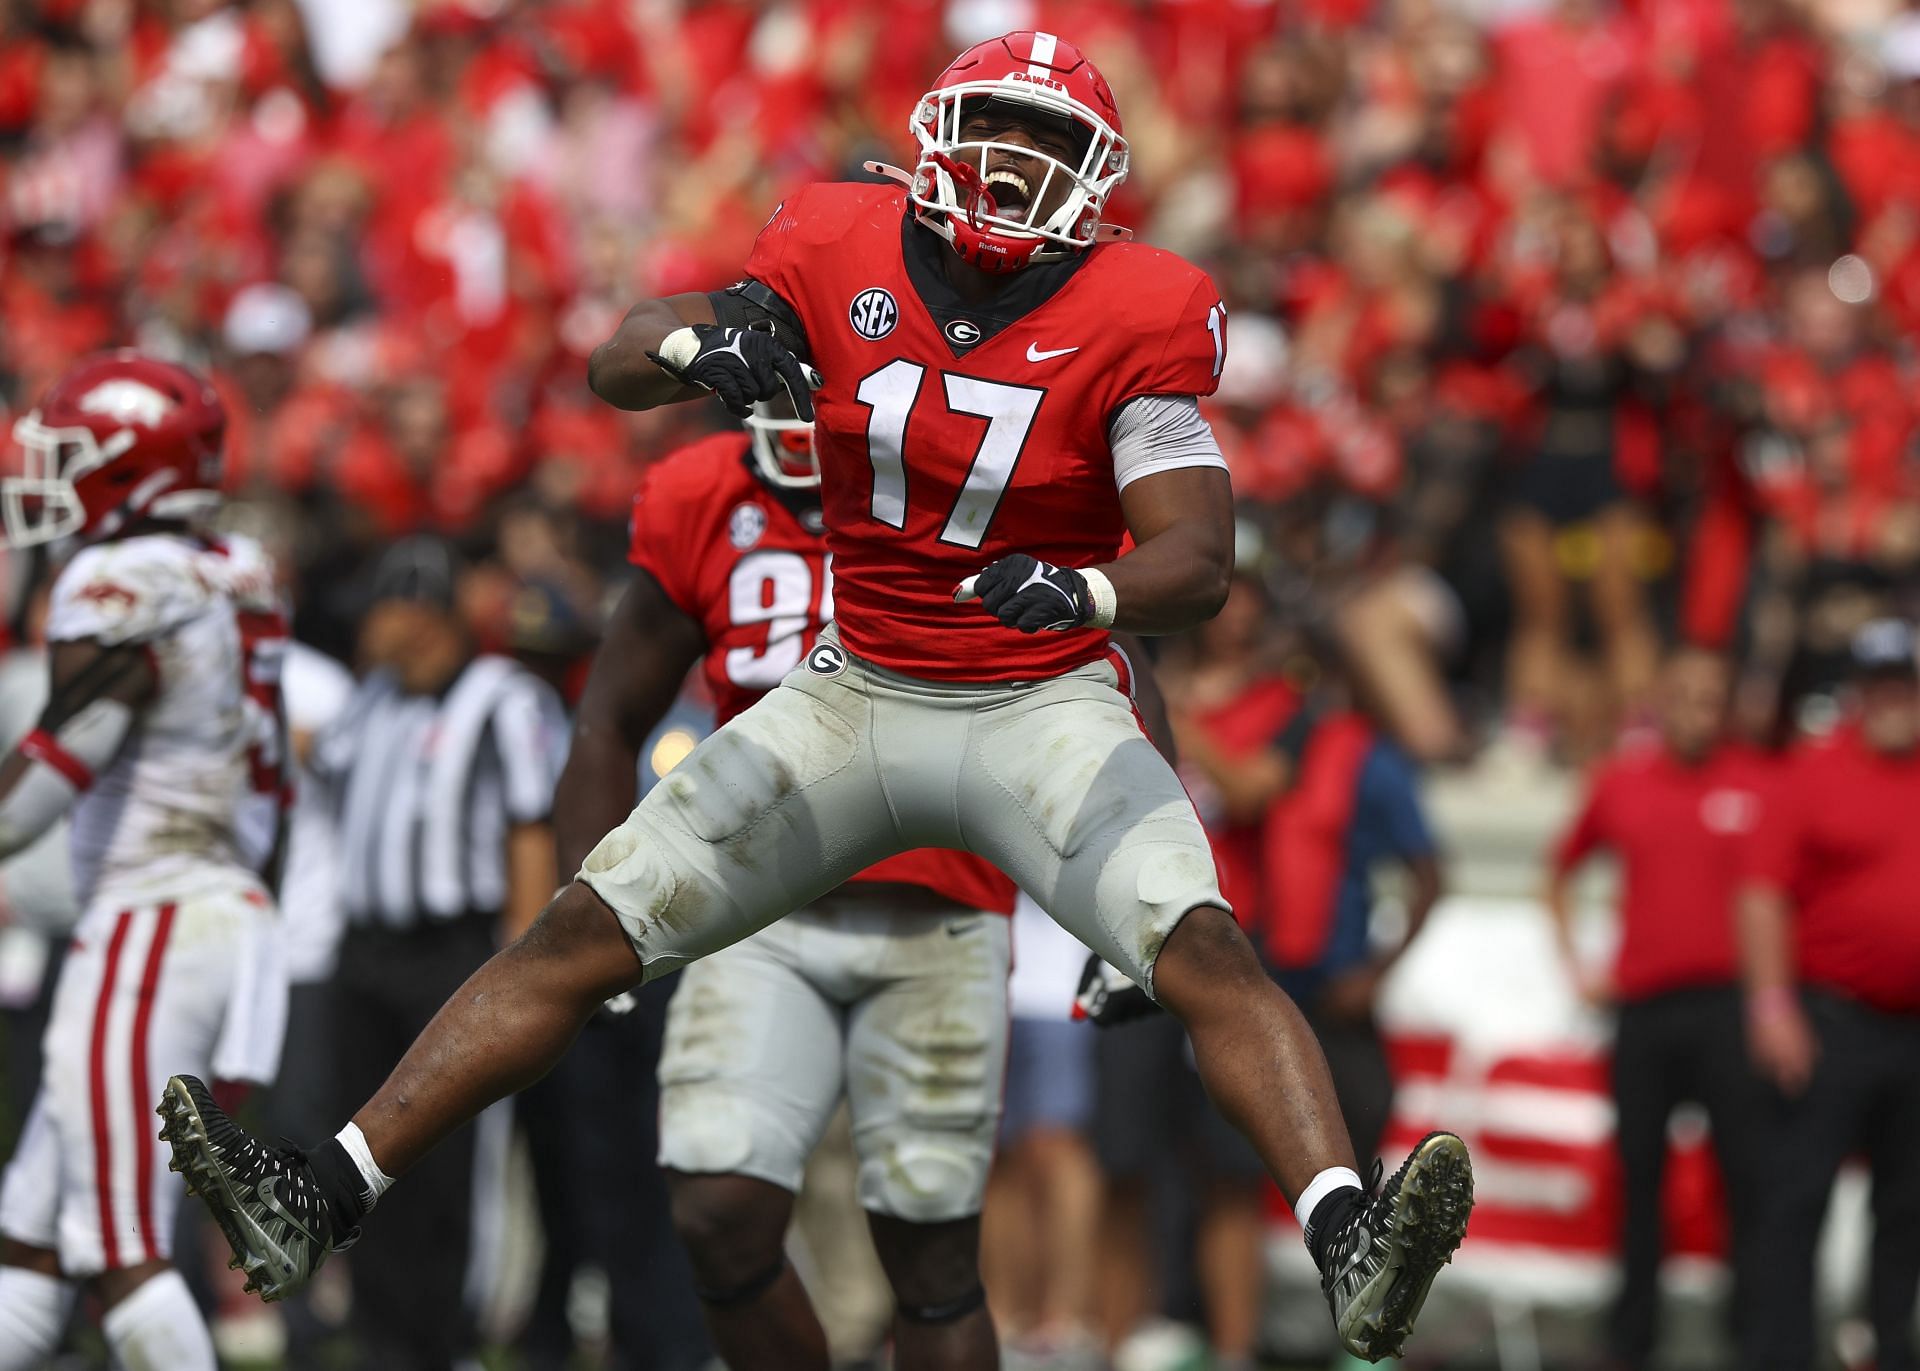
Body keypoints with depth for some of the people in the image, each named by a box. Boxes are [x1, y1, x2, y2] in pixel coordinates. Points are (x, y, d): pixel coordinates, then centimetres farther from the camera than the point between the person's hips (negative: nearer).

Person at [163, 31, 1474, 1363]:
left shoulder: (1134, 319, -11)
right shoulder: (843, 255, -4)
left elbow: (1198, 556, -18)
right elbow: (614, 368, -1)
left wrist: (1082, 589, -40)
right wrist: (705, 342, -25)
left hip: (1039, 700, -3)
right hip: (854, 694, 3)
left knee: (1208, 953, -27)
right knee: (587, 931, -2)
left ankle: (1356, 1252, -38)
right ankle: (325, 1198, -1)